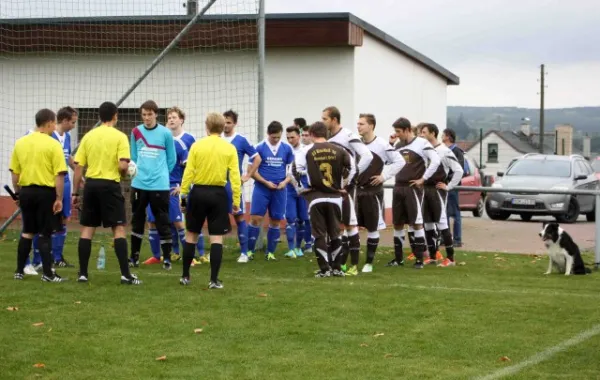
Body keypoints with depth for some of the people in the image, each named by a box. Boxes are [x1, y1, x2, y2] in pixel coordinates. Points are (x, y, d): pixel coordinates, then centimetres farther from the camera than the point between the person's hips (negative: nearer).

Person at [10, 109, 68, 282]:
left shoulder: (20, 142, 5)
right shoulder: (53, 144, -10)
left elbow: (14, 172, 9)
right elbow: (59, 174, -14)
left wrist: (17, 193, 19)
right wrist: (59, 198, -10)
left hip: (26, 191, 5)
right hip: (45, 192, -5)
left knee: (27, 232, 16)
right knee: (45, 234, 1)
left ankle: (19, 271, 18)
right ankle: (47, 273, 2)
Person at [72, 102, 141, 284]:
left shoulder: (88, 136, 8)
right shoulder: (119, 136, -5)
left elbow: (78, 167, 6)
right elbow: (123, 165, -16)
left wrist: (75, 192, 12)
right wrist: (124, 174, 8)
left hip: (91, 184, 4)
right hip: (110, 185, -4)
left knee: (87, 229, 9)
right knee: (119, 229, -1)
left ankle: (83, 273, 9)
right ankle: (125, 274, -6)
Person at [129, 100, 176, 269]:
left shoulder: (165, 133, -3)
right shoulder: (136, 132, 4)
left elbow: (171, 159, 6)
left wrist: (160, 173, 8)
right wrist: (137, 171, 6)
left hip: (159, 185, -3)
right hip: (139, 184, 3)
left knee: (162, 222, -1)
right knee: (137, 220, 11)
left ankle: (167, 258, 5)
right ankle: (134, 256, 21)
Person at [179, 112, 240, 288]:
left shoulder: (197, 146, -3)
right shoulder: (229, 148, -2)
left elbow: (188, 173, -5)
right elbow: (235, 176, -5)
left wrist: (183, 195, 2)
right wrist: (236, 200, -1)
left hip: (198, 192, 0)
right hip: (218, 194, 0)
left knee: (191, 235, 13)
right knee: (216, 237, 2)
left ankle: (185, 276, 18)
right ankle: (214, 280, -2)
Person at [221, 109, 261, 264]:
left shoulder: (241, 140, -2)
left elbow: (257, 158, 2)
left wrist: (247, 176, -2)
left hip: (234, 184, -3)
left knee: (239, 217, 0)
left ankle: (244, 252, 4)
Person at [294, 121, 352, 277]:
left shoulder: (307, 151, -3)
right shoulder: (339, 150, 3)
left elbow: (297, 171, -8)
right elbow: (350, 170, 0)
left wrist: (302, 187, 6)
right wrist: (342, 185, 13)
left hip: (316, 197, -2)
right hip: (335, 197, 2)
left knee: (319, 234, 3)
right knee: (335, 233, 12)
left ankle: (324, 269, -1)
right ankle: (337, 268, 12)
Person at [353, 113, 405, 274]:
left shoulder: (382, 145, -10)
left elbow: (400, 161, -7)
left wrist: (384, 176, -9)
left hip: (373, 191, -4)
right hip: (356, 190, 4)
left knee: (372, 228, 6)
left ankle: (369, 263, 17)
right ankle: (354, 264, 2)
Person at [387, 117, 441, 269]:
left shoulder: (421, 143, -8)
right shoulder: (398, 146, 14)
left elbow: (436, 160, -17)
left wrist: (423, 179, -14)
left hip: (413, 188, -7)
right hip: (398, 188, 7)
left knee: (416, 223, -7)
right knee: (397, 224, 10)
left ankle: (419, 259, -3)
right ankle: (398, 258, 18)